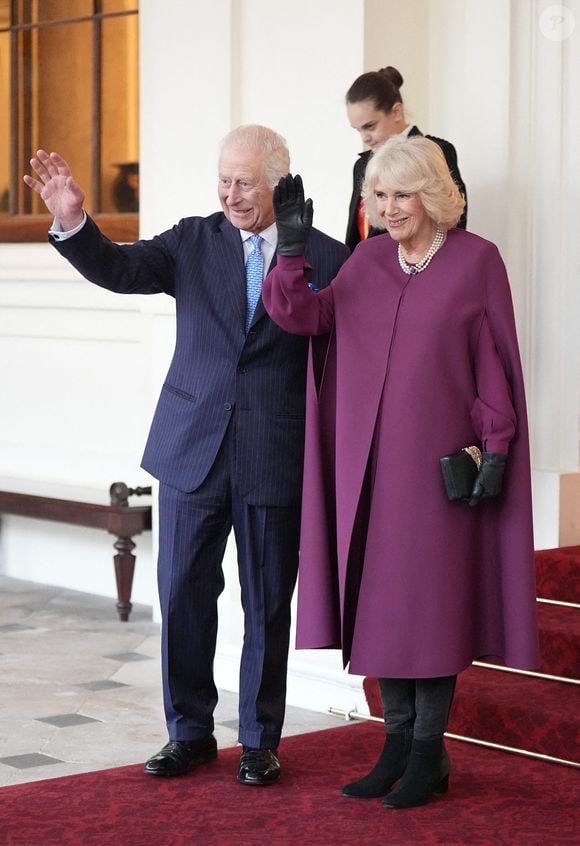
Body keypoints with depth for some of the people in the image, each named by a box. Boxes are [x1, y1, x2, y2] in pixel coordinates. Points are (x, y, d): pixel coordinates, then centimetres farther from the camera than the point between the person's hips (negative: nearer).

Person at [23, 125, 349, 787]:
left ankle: (260, 740, 23)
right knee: (183, 596, 8)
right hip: (193, 451, 2)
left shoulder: (326, 258, -1)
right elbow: (119, 269, -10)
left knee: (267, 605, 8)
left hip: (276, 459, -2)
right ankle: (190, 732, 23)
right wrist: (72, 222, -28)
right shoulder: (193, 242, 4)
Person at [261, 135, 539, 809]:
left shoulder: (477, 260, -4)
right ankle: (398, 742, 17)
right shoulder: (367, 260, 9)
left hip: (436, 460, -5)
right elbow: (305, 316, -3)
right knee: (378, 598, 7)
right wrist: (292, 247, -16)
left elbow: (496, 362, -5)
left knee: (431, 598, 0)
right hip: (368, 458, 5)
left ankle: (429, 753, 10)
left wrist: (496, 449, -10)